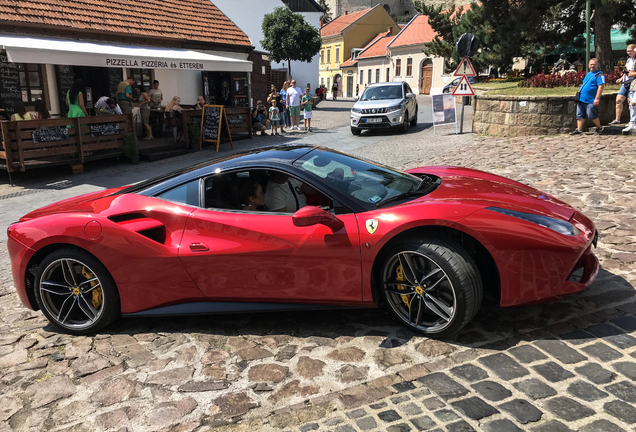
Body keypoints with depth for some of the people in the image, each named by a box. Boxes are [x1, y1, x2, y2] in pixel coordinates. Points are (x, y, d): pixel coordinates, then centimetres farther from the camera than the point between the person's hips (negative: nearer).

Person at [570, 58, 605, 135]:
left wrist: (597, 98, -22)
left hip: (591, 101, -8)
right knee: (580, 115, 5)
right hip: (582, 99, 8)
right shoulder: (588, 74, 20)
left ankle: (599, 128, 14)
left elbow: (601, 86, -16)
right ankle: (579, 130, 9)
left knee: (591, 115, -5)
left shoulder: (599, 75, -7)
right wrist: (579, 93, 23)